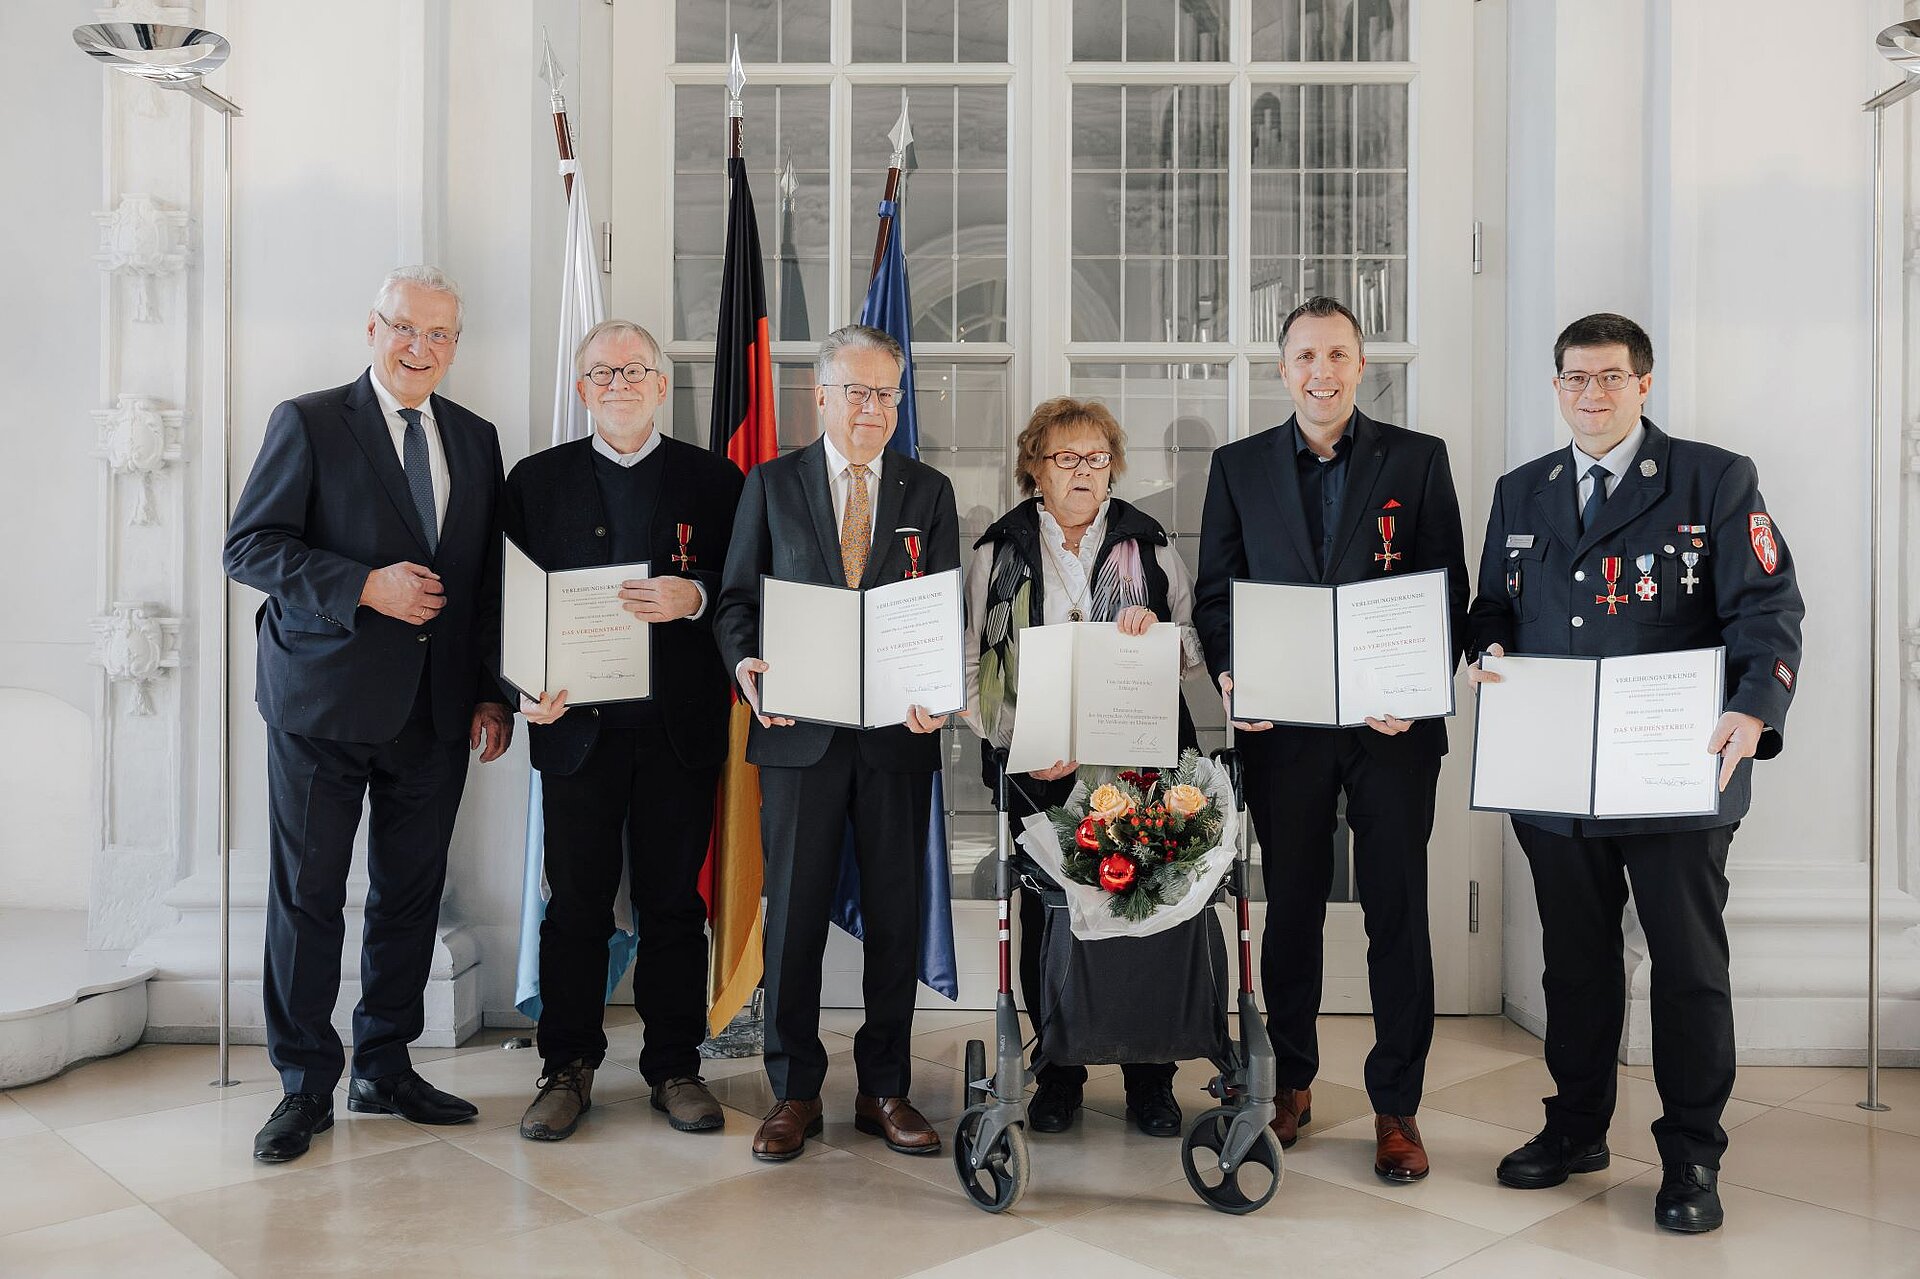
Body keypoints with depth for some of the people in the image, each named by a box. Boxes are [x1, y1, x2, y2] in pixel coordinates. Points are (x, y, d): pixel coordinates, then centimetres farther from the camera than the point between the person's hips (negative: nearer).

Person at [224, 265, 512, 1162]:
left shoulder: (475, 440, 12)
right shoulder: (307, 424, -1)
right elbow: (248, 546, -7)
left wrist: (493, 692, 7)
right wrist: (366, 587, -18)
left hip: (437, 710, 4)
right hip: (325, 702, -4)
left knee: (411, 893, 11)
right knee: (307, 894, 3)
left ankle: (384, 1070, 27)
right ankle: (304, 1087, 18)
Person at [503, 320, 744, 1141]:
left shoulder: (712, 480, 7)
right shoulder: (536, 480, 9)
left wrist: (695, 596, -17)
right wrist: (526, 690, -9)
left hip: (681, 727, 0)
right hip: (578, 725, 0)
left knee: (673, 904, 7)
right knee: (576, 904, 6)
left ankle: (675, 1066, 20)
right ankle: (567, 1067, 21)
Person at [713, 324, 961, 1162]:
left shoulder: (929, 492, 10)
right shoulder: (771, 485, 8)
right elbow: (737, 597, 7)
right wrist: (746, 665, -14)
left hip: (900, 732, 1)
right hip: (800, 729, -1)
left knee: (896, 911, 7)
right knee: (794, 910, 3)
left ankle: (885, 1090, 20)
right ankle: (794, 1092, 17)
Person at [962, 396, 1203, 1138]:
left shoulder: (1148, 543, 11)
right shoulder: (999, 550, 8)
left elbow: (1198, 649, 12)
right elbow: (974, 665, 3)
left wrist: (1161, 630, -10)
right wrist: (1018, 742, -11)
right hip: (1041, 769, 0)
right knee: (1045, 917, 2)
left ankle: (1150, 1082, 14)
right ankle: (1057, 1077, 18)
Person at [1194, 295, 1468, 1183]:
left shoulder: (1418, 459, 4)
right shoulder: (1239, 467, 8)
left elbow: (1450, 590, 2)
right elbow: (1214, 593, 8)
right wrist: (1229, 676, -10)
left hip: (1392, 720, -1)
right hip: (1281, 721, 1)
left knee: (1398, 911, 4)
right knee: (1289, 906, 11)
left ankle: (1396, 1107, 16)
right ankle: (1291, 1084, 27)